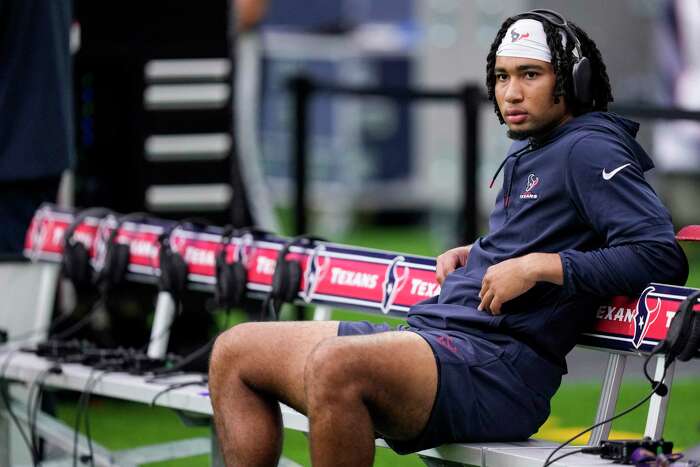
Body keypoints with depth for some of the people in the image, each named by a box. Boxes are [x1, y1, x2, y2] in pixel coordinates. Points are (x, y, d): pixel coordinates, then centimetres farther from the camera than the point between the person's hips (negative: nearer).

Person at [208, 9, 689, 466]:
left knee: (333, 365, -37)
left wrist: (537, 267, -18)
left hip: (499, 366, -10)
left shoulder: (587, 150, -4)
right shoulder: (528, 154, 23)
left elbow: (663, 256, -16)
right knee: (234, 352, 5)